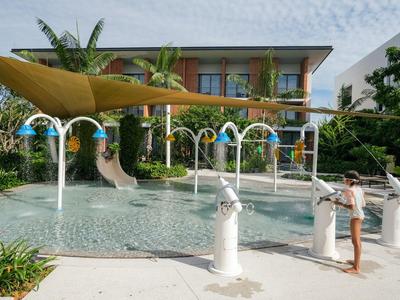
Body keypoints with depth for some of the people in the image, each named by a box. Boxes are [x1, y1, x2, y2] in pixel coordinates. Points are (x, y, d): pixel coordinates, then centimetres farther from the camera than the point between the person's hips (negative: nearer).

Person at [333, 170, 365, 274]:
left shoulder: (348, 190, -17)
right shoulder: (359, 189, 9)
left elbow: (352, 207, -22)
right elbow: (363, 204, 11)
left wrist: (340, 204, -12)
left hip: (355, 217, -10)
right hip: (360, 215, 10)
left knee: (355, 241, -7)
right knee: (357, 240, 20)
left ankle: (356, 268, -3)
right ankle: (356, 261, 34)